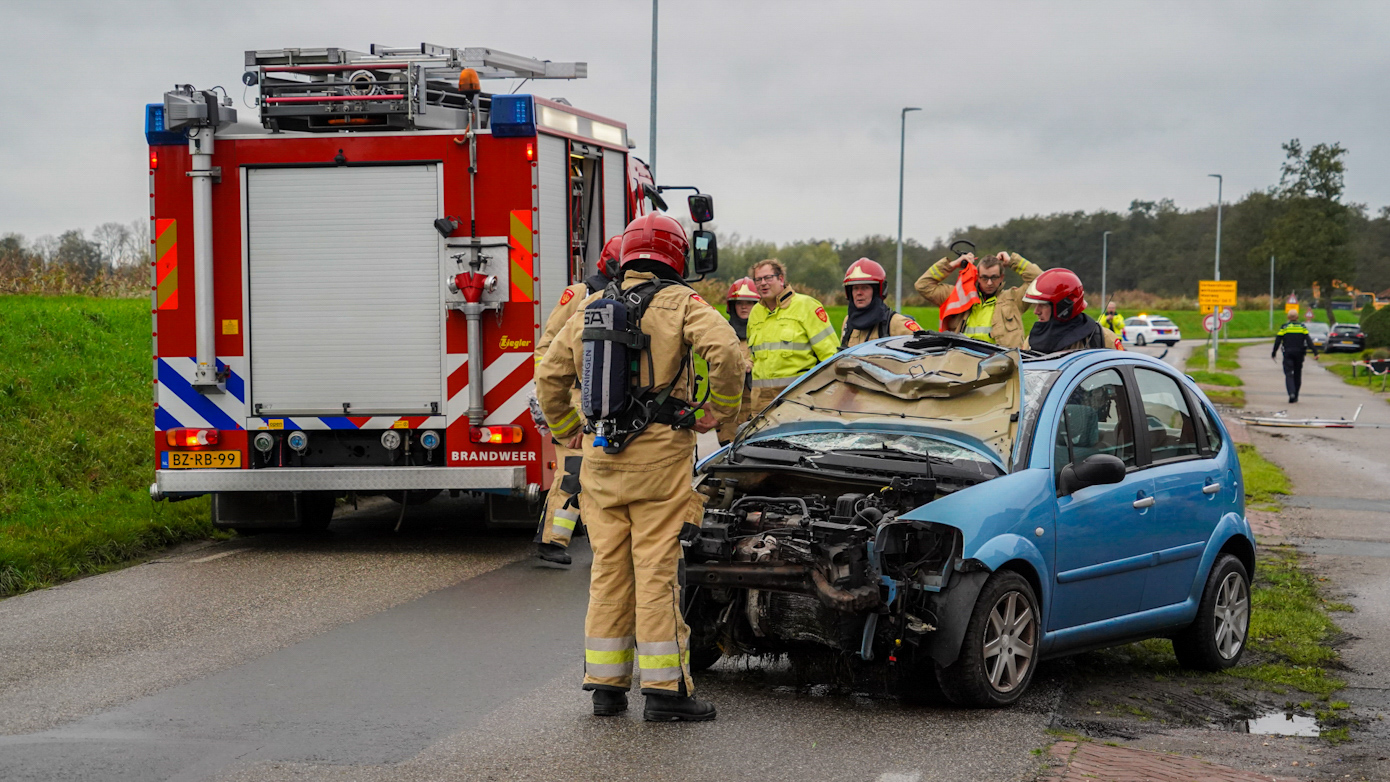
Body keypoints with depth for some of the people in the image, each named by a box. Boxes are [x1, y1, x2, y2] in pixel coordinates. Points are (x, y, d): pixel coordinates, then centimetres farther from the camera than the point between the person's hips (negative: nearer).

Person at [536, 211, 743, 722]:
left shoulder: (590, 309, 14)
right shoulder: (680, 304, -2)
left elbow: (550, 377, 17)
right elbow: (726, 351, -19)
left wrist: (568, 430, 27)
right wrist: (718, 411, -7)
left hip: (600, 455, 5)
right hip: (659, 454, -5)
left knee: (608, 569, 10)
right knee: (657, 569, -4)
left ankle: (606, 685, 14)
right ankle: (664, 689, -3)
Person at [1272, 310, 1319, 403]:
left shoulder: (1284, 328, -1)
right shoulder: (1303, 327, 3)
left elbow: (1277, 341, -2)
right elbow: (1309, 341, -5)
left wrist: (1274, 352, 9)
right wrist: (1315, 353, -8)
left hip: (1288, 354, -2)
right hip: (1299, 354, 2)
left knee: (1288, 374, -4)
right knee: (1297, 374, 14)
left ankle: (1291, 393, -27)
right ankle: (1295, 396, 21)